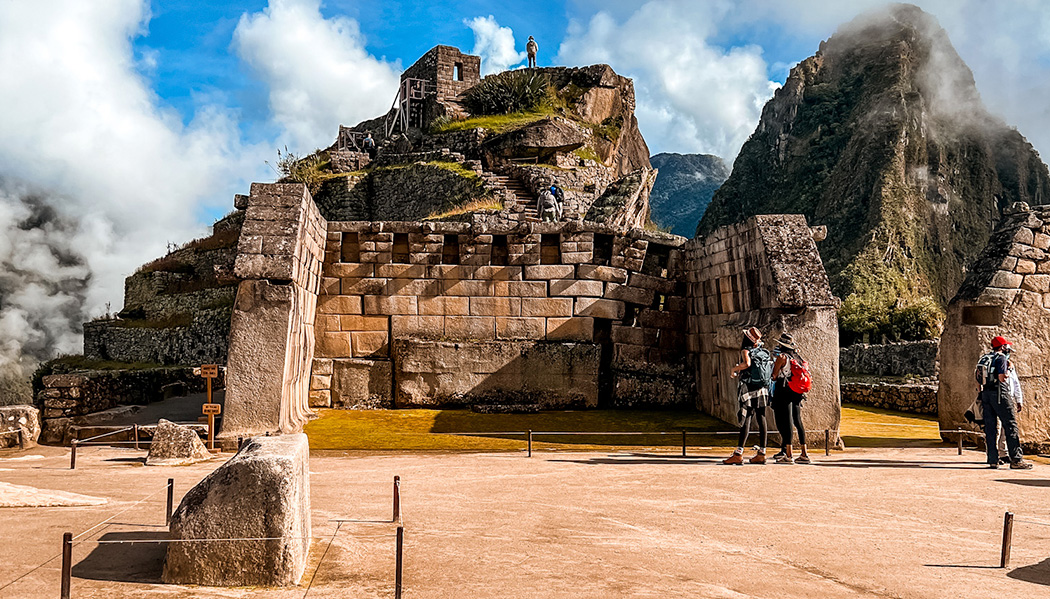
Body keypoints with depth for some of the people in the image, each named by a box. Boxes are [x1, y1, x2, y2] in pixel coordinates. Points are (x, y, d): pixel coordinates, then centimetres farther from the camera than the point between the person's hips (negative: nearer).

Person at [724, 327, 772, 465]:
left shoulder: (746, 350, -6)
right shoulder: (763, 351, 12)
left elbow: (747, 364, -27)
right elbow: (771, 367, 18)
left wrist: (734, 369, -9)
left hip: (749, 389, -6)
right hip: (763, 389, 6)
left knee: (746, 420, -9)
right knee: (761, 420, 6)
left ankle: (738, 454, -12)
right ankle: (762, 453, 8)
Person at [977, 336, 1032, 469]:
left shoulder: (984, 358, 15)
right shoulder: (1001, 358, -8)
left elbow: (978, 380, 16)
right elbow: (1002, 378, -16)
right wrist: (1007, 371, 2)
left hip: (986, 394, 8)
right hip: (999, 394, -8)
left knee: (990, 428, 7)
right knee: (1011, 426, -3)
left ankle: (993, 460, 7)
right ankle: (1015, 460, -6)